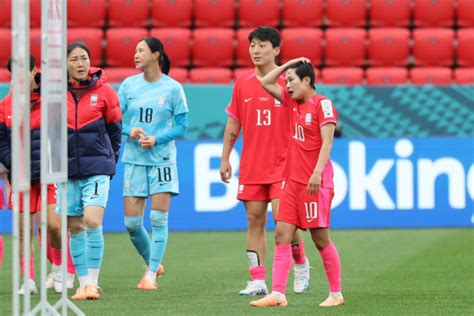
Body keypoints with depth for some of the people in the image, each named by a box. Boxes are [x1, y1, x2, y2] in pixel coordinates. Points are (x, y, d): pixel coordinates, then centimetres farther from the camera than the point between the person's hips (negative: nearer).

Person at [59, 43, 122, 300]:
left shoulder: (104, 91, -2)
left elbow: (114, 129, 6)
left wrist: (110, 161, 7)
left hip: (97, 168, -3)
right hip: (68, 170, 3)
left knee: (92, 223, -15)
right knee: (75, 228, 5)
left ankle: (93, 283, -10)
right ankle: (83, 283, 13)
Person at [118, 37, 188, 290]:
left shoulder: (172, 88, -4)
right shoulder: (129, 85, 4)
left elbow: (182, 126, -2)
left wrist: (156, 139, -15)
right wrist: (130, 131, -13)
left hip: (162, 158, -3)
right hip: (134, 159, 3)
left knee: (158, 219, -7)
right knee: (132, 222, 1)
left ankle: (151, 274, 1)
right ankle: (153, 264, 24)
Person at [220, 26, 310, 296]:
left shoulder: (288, 82, -4)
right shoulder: (243, 83, 8)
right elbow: (233, 123, 14)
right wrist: (225, 159, 11)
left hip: (282, 164, -4)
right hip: (251, 167, 4)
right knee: (255, 220, 3)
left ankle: (301, 263, 15)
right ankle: (258, 281, 5)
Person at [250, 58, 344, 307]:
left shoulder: (322, 104, -9)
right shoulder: (293, 102, 13)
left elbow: (327, 142, -16)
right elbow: (267, 83, 23)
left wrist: (317, 172, -25)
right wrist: (289, 64, 13)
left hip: (314, 183, -8)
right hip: (293, 181, 8)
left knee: (320, 239, -1)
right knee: (282, 235, -1)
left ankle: (336, 294, 10)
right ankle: (277, 294, -4)